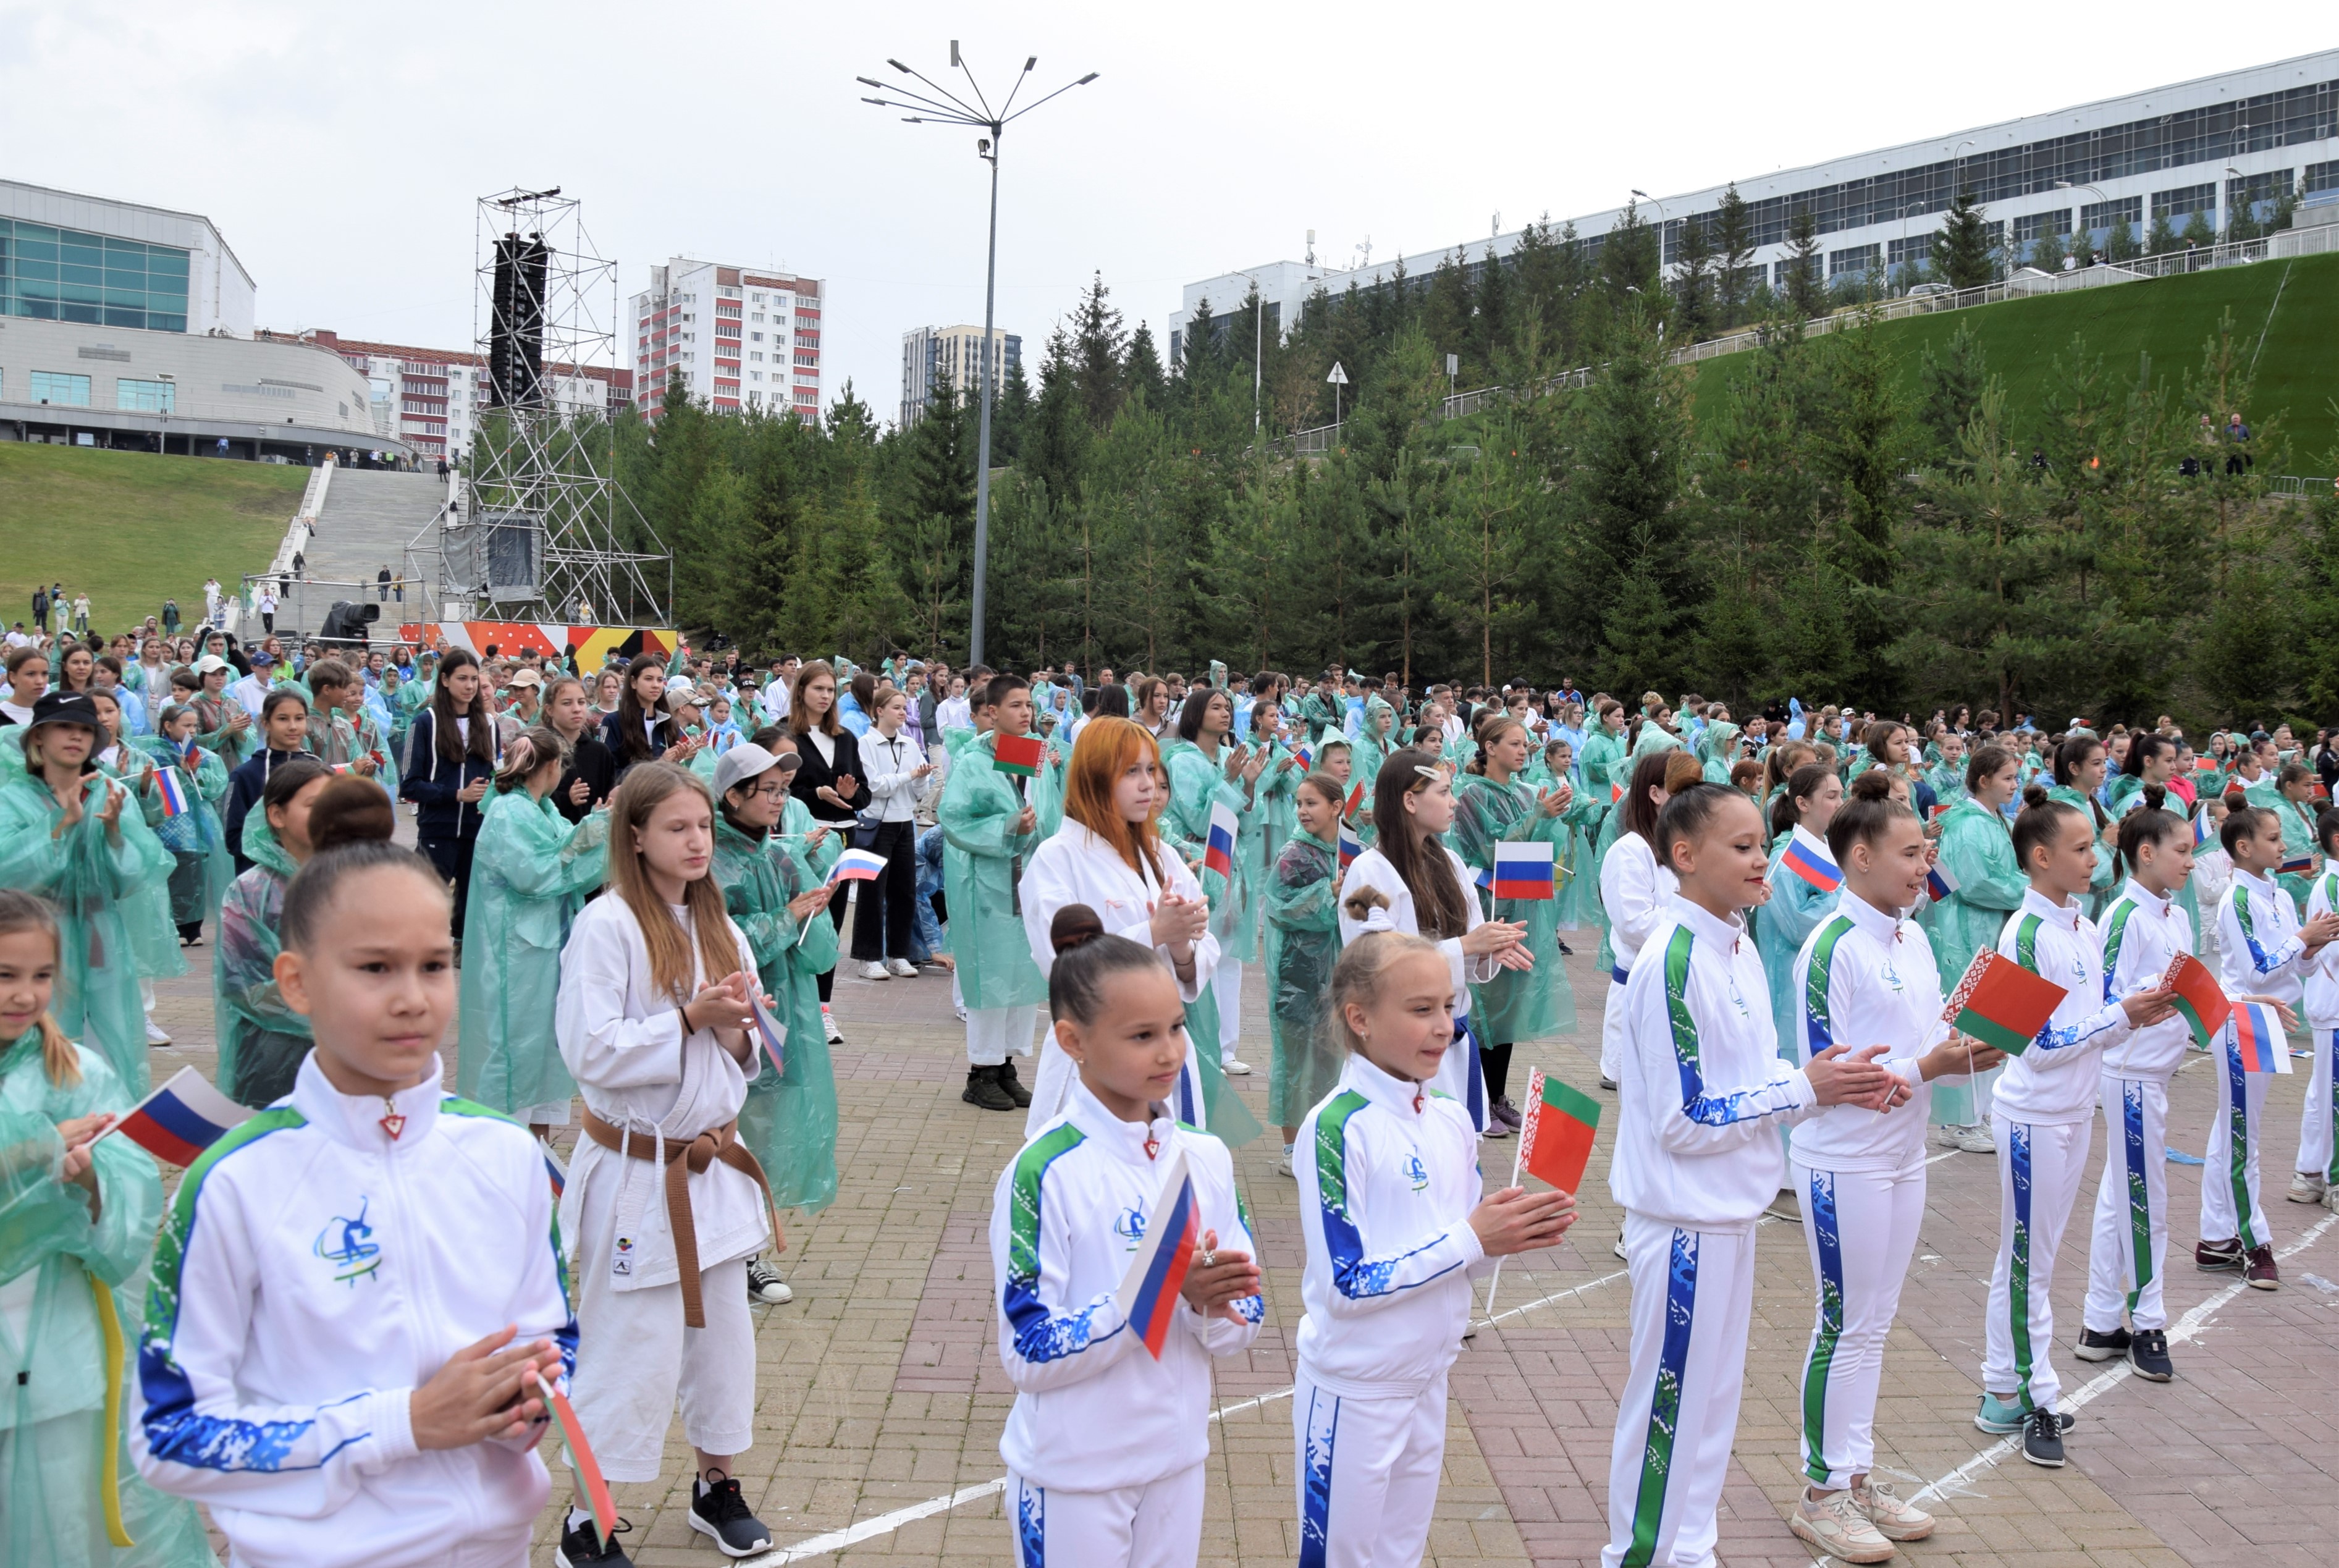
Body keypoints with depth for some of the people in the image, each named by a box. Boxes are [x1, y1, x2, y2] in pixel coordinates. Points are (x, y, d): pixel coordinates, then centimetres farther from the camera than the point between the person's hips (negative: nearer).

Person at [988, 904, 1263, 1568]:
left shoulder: (1206, 1158, -3)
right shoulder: (1044, 1172, -18)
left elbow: (1244, 1320, 3)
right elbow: (1029, 1354, -18)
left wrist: (1208, 1304, -19)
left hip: (1177, 1457, 5)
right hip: (1074, 1471, -5)